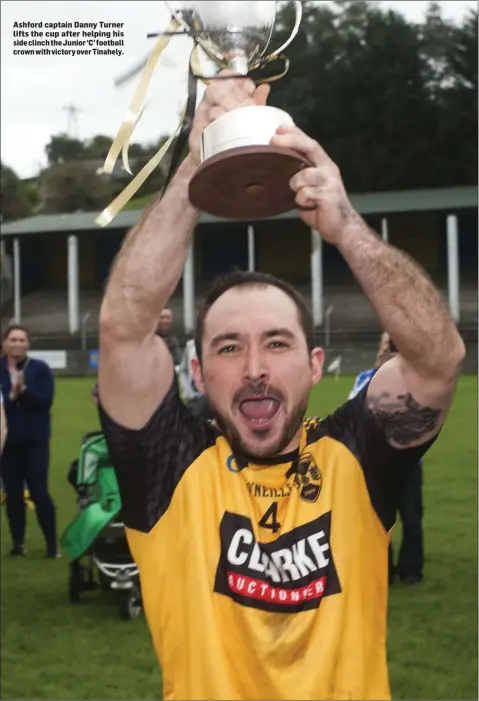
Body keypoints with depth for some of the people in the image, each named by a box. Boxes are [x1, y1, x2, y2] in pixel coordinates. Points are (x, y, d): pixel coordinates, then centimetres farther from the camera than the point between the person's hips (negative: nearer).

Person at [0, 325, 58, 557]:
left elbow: (46, 401, -10)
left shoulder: (40, 368, -3)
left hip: (35, 440, -2)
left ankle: (52, 544, 2)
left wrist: (23, 391, -23)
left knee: (39, 492, -4)